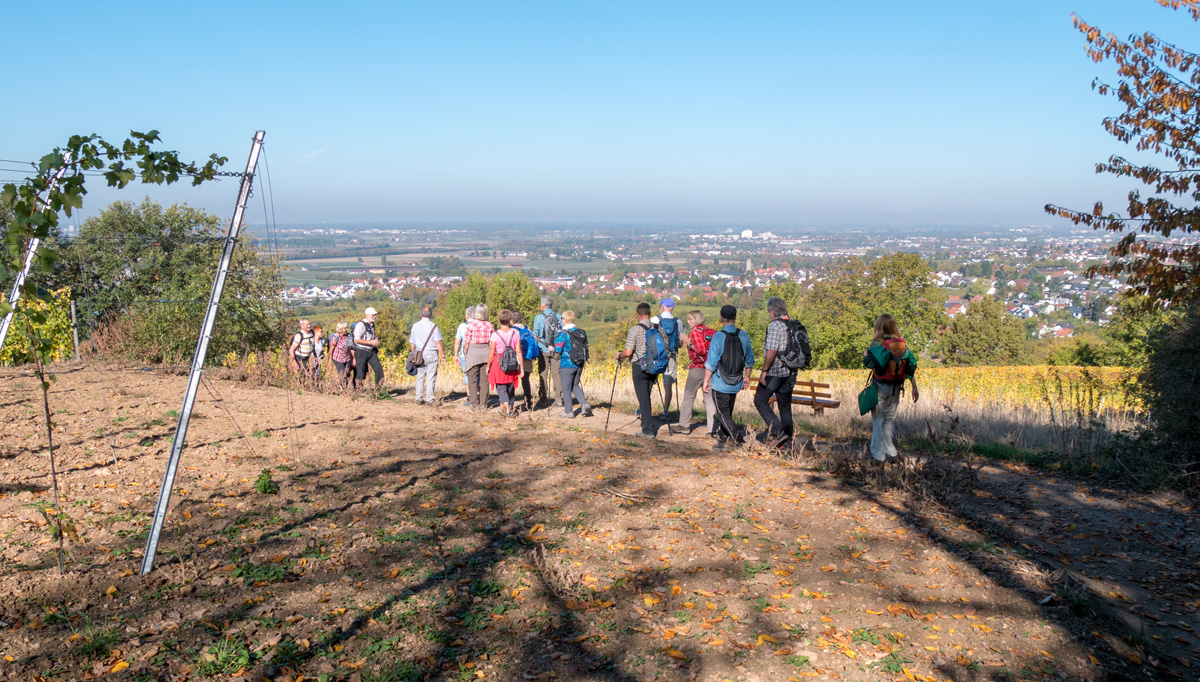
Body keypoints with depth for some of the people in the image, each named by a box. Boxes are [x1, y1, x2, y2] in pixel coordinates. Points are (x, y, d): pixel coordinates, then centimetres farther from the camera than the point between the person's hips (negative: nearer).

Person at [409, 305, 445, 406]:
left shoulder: (415, 326, 4)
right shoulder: (433, 326, -6)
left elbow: (411, 342, 10)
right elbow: (438, 343, -10)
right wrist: (442, 355, -4)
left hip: (419, 353, 3)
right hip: (431, 354, -3)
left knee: (420, 377, 10)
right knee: (431, 377, 0)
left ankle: (419, 399, 10)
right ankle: (429, 399, -1)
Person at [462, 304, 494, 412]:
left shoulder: (471, 324, -9)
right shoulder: (490, 325, 0)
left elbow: (467, 342, -6)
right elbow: (492, 343, 2)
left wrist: (465, 354, 7)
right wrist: (490, 355, 13)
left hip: (473, 352, -3)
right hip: (486, 354, 3)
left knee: (472, 380, 4)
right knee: (484, 380, 9)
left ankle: (474, 405, 1)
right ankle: (483, 405, 10)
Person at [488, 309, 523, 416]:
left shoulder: (495, 335, -10)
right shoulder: (515, 334, -4)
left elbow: (491, 353, -8)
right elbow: (518, 352, -2)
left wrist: (488, 366, 5)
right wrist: (521, 367, 4)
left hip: (499, 363, -3)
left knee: (501, 387, 6)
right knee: (511, 387, 18)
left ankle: (507, 408, -12)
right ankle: (511, 407, 25)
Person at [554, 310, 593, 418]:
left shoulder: (563, 334, -15)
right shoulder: (581, 332, 4)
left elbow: (558, 350, -15)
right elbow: (585, 348, 10)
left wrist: (553, 348, 7)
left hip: (567, 365, -6)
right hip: (579, 365, 6)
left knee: (566, 388, 5)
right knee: (575, 385, 20)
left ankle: (568, 412, 9)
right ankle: (584, 403, 2)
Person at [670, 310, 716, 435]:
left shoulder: (695, 332, -9)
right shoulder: (709, 331, 12)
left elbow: (701, 350, -19)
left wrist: (689, 344, -12)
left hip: (697, 368, -7)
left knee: (688, 396, 3)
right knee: (709, 397, 6)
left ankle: (684, 425, 8)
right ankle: (712, 427, 2)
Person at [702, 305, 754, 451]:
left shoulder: (718, 337, -14)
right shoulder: (744, 335, 2)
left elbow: (711, 362, -14)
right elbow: (749, 360, 11)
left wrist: (706, 380, -5)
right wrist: (747, 377, 23)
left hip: (720, 384, -5)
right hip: (736, 384, 5)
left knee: (724, 414, 1)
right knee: (727, 413, 17)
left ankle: (739, 442, -10)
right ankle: (722, 442, 24)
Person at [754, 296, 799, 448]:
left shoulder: (775, 325, -14)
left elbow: (771, 351, -21)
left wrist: (764, 370, -16)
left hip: (775, 372, -8)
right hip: (790, 372, 8)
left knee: (760, 400, 2)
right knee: (785, 406, 12)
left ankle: (777, 431, -11)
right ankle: (786, 440, 13)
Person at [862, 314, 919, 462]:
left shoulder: (877, 345, -13)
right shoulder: (903, 345, 2)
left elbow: (872, 364, -24)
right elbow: (911, 367, 3)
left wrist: (865, 355, -3)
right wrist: (915, 388, 10)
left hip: (880, 387, -5)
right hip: (896, 387, 5)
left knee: (878, 420, 3)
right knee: (890, 419, 17)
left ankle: (878, 455, 3)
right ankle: (891, 452, 21)